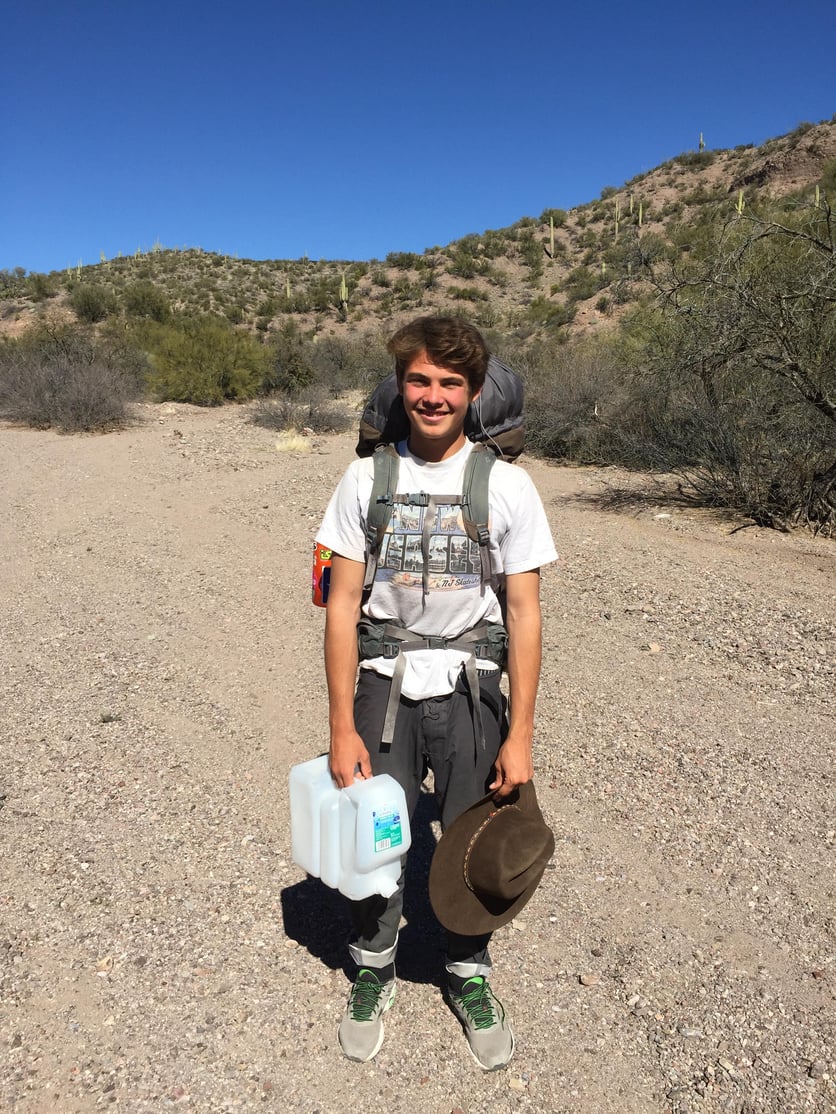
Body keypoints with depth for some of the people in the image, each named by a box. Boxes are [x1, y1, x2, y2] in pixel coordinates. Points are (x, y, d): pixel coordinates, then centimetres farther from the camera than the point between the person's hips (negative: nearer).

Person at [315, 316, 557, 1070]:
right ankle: (374, 973, 40)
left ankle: (469, 978, 41)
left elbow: (524, 615, -4)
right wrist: (342, 728, -5)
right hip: (383, 687, 1)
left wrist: (519, 736, -6)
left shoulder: (507, 485, -5)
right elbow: (343, 604, -3)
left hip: (469, 690, 0)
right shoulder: (367, 478, -3)